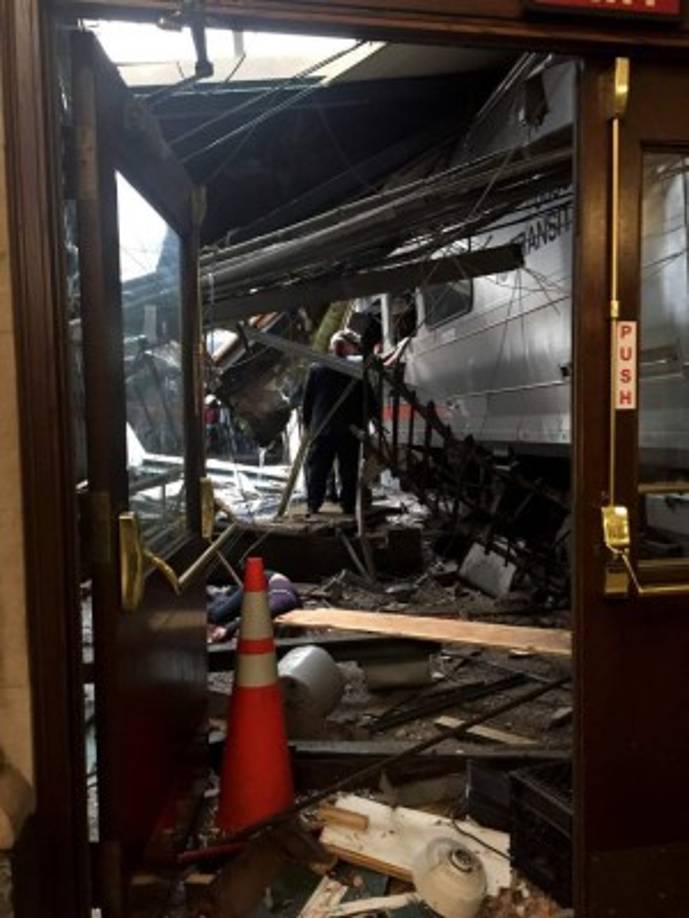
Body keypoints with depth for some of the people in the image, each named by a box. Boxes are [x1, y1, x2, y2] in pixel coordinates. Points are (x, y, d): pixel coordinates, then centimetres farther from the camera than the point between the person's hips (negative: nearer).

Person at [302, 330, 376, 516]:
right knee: (349, 473, 6)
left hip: (321, 431, 2)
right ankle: (348, 507, 7)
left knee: (316, 472, 9)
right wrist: (361, 422, 12)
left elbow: (306, 402, 3)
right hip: (351, 433, -1)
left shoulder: (316, 369, 0)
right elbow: (371, 403, -3)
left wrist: (309, 424, 14)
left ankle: (313, 506, 10)